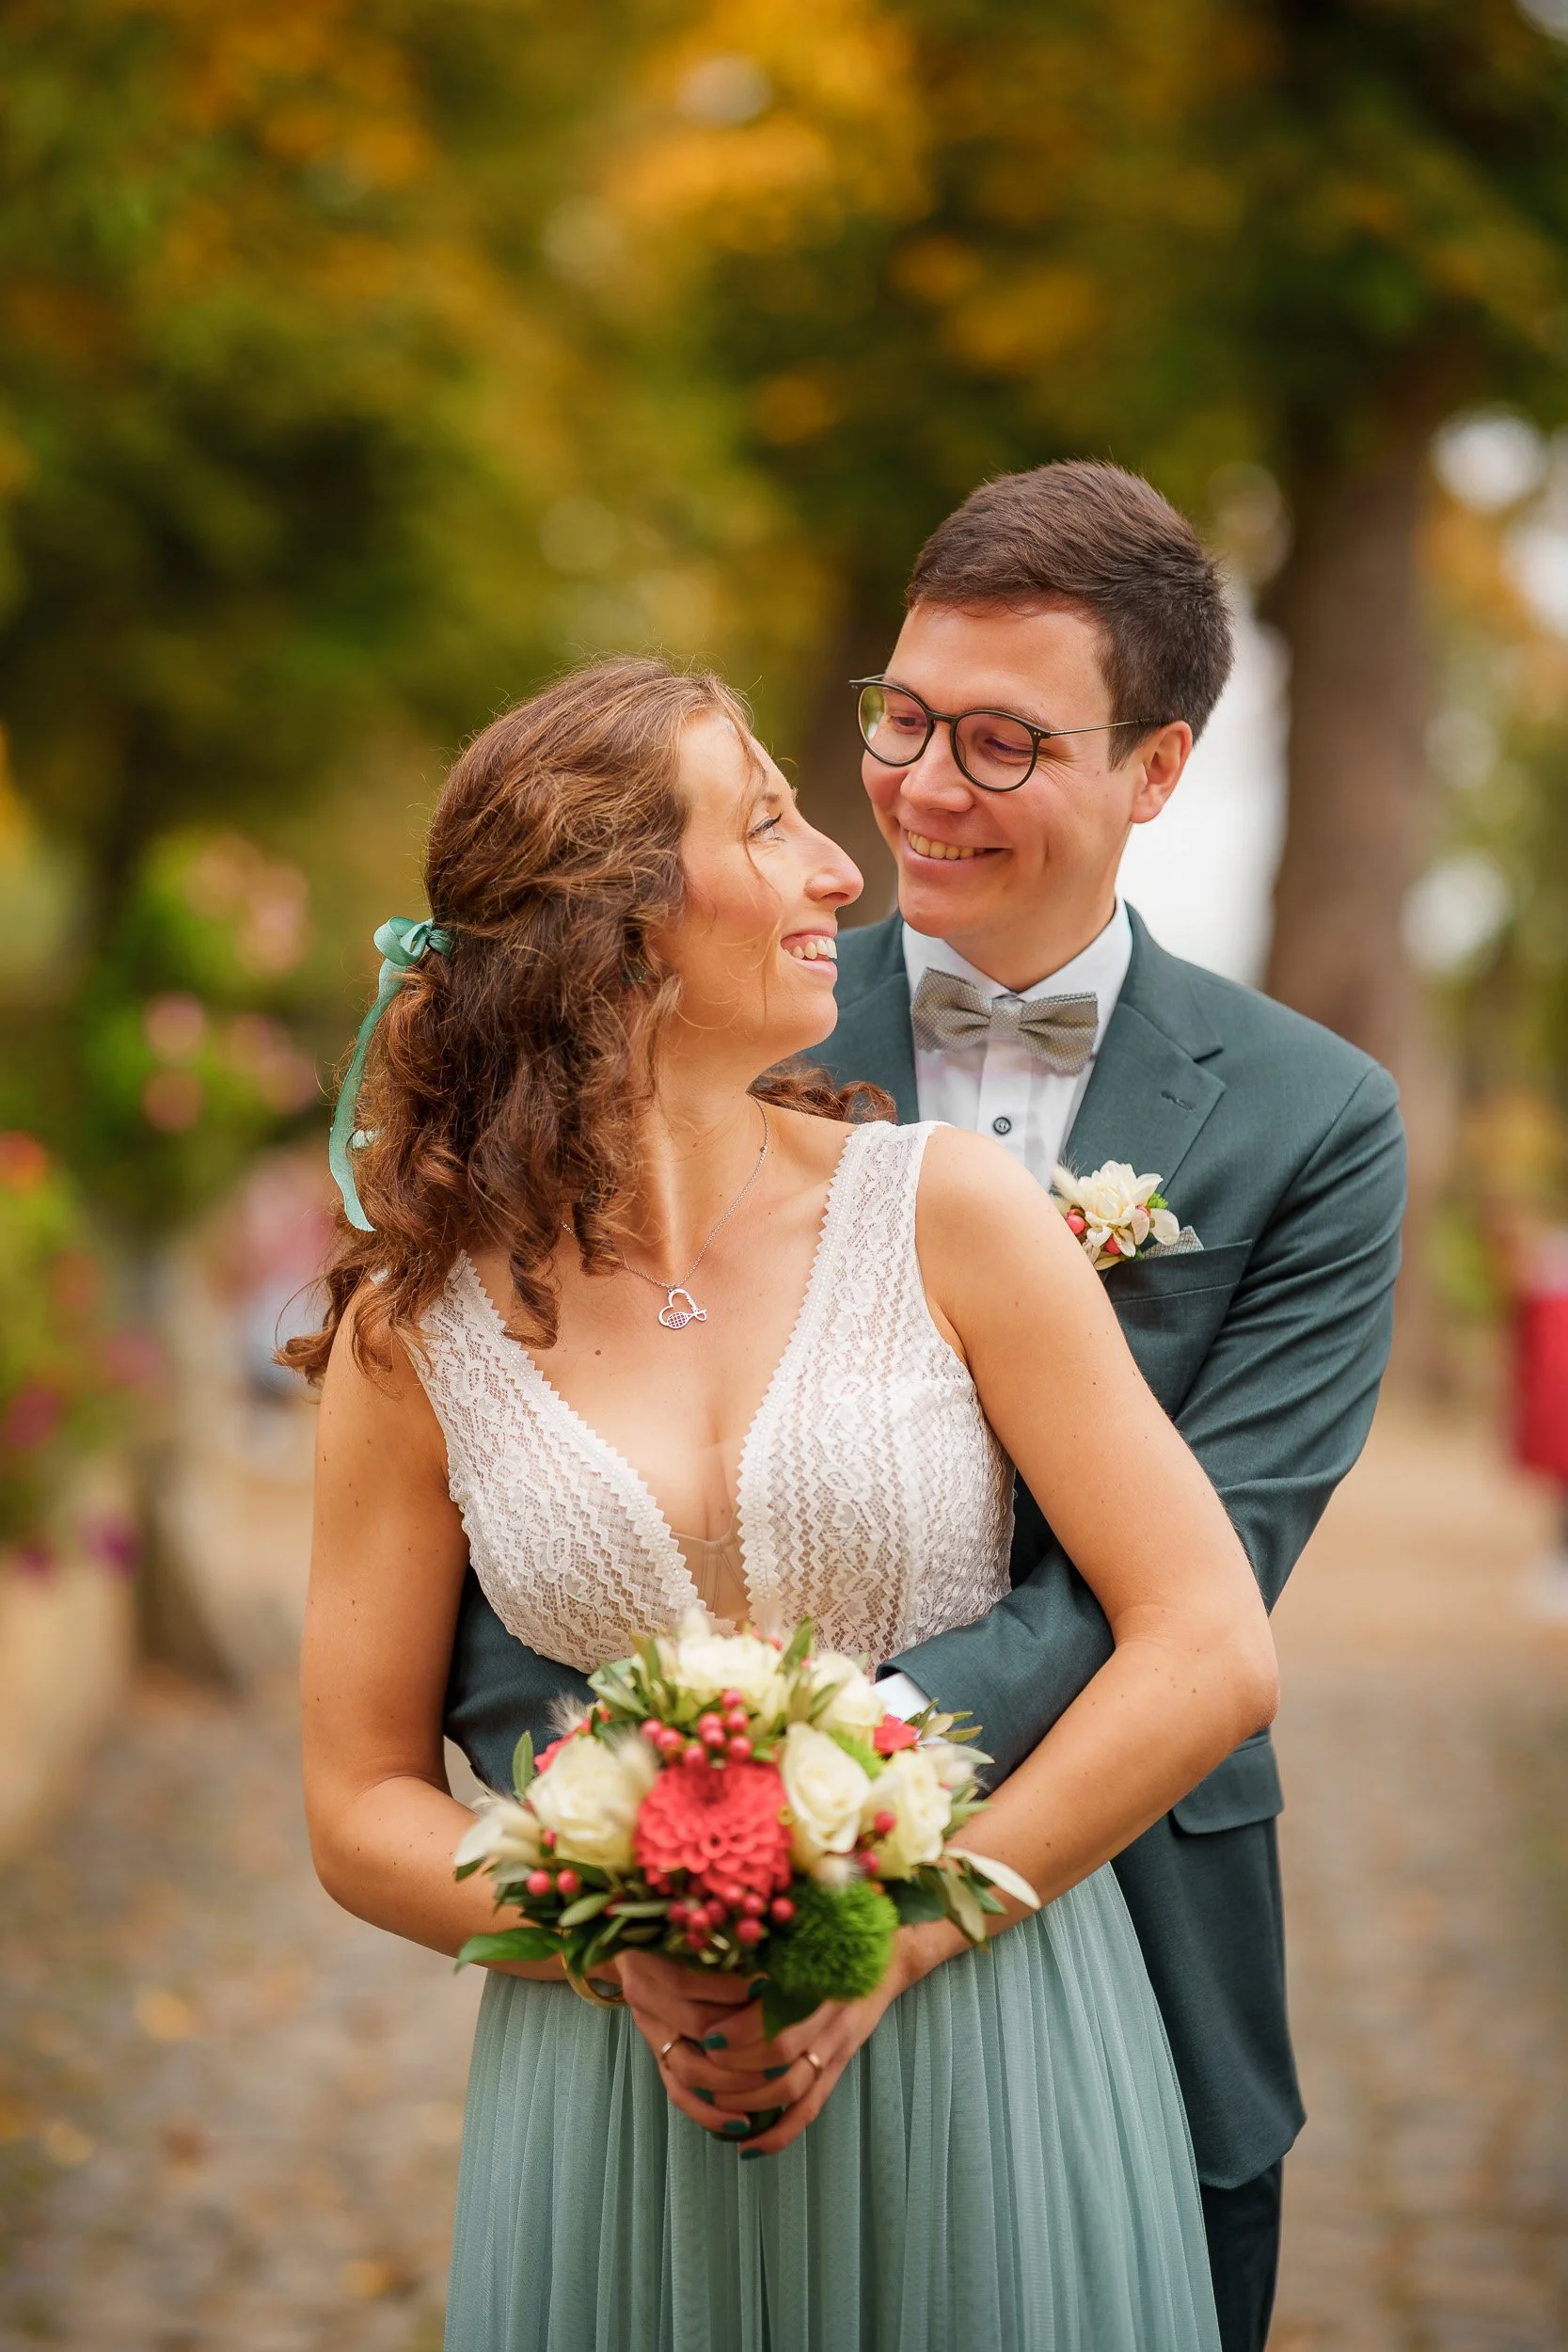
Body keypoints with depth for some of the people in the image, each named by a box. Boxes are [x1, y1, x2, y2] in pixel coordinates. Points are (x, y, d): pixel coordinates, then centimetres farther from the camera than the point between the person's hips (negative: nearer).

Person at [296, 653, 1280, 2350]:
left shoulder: (949, 1211, -5)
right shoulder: (418, 1332, -3)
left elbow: (1213, 1653, -7)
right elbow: (362, 1806, 2)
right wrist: (622, 1945, -14)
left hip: (978, 2061, 0)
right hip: (619, 2095, 0)